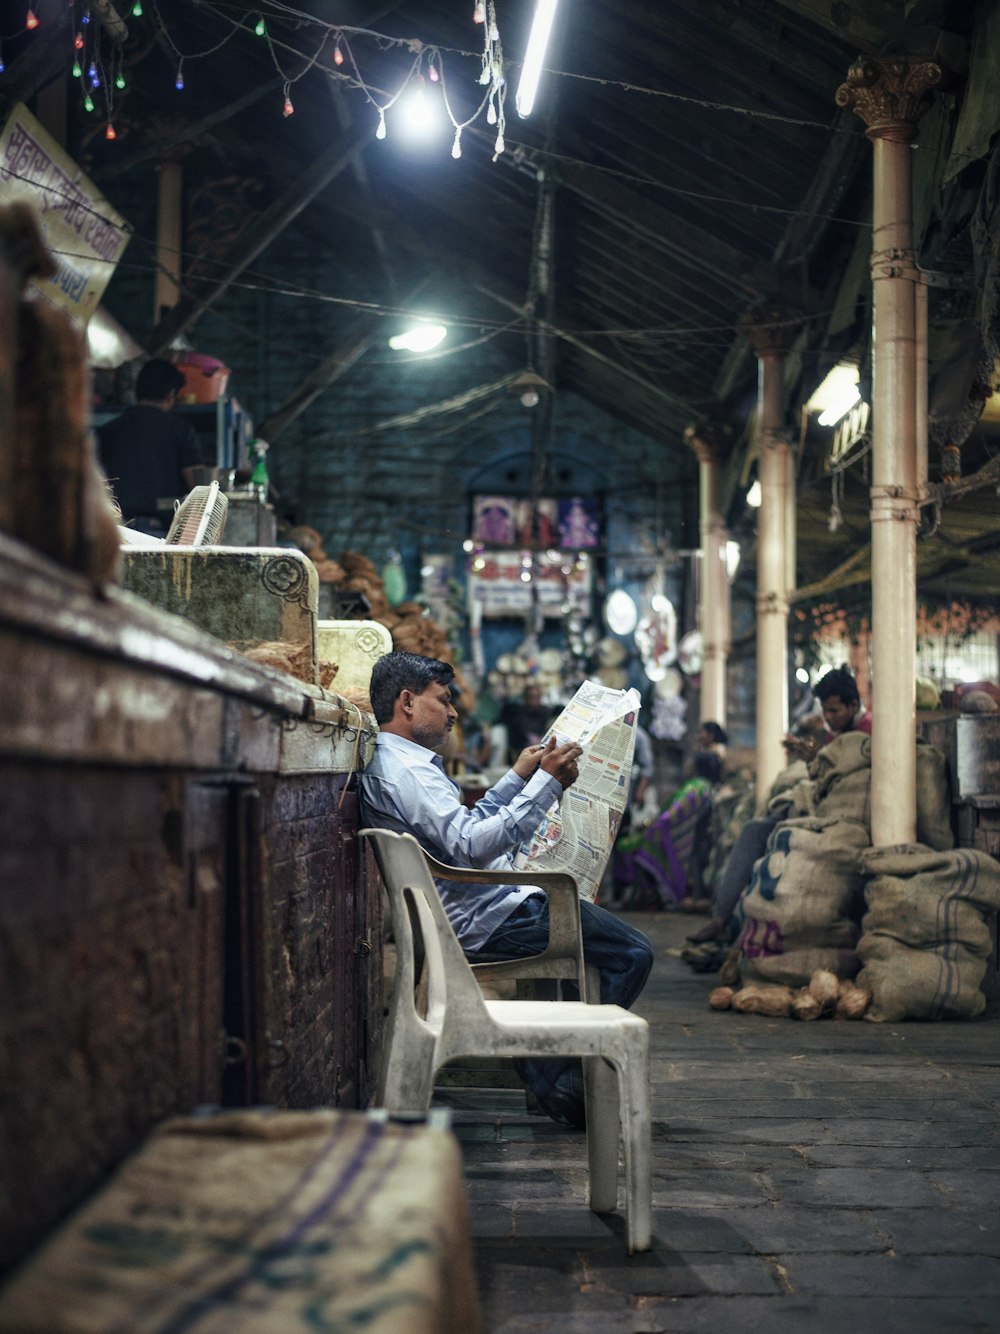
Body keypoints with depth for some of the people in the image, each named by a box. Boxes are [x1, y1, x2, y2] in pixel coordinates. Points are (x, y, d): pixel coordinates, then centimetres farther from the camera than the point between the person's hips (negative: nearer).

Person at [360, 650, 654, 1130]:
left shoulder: (393, 764, 17)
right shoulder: (404, 771, -18)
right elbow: (473, 844, -28)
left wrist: (518, 776, 21)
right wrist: (546, 784, -26)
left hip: (474, 910, 11)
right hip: (486, 920, -11)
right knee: (631, 953, -8)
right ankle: (567, 1084, 0)